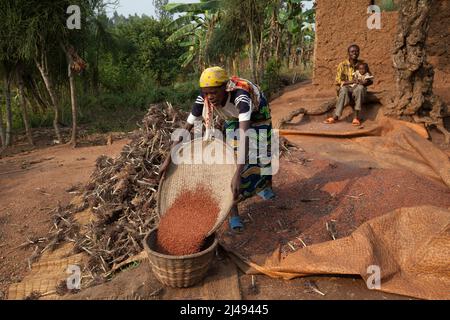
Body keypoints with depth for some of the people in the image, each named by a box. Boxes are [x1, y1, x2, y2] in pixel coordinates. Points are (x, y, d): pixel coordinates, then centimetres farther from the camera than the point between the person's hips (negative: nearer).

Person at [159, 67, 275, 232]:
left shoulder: (240, 95, -47)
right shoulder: (203, 99, -33)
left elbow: (245, 134, -57)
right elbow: (185, 129, -25)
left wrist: (238, 174, -65)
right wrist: (168, 160, -27)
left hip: (256, 113, -2)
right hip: (233, 118, 2)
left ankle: (265, 185, 43)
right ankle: (233, 210, -3)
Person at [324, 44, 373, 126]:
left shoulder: (363, 64, 4)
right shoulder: (342, 65, 0)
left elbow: (370, 80, 5)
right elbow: (338, 81, -6)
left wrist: (365, 82, -20)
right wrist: (352, 81, -20)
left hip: (358, 90, 1)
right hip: (347, 89, -1)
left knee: (360, 88, -34)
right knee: (344, 89, -36)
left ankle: (356, 116, -34)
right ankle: (336, 116, -42)